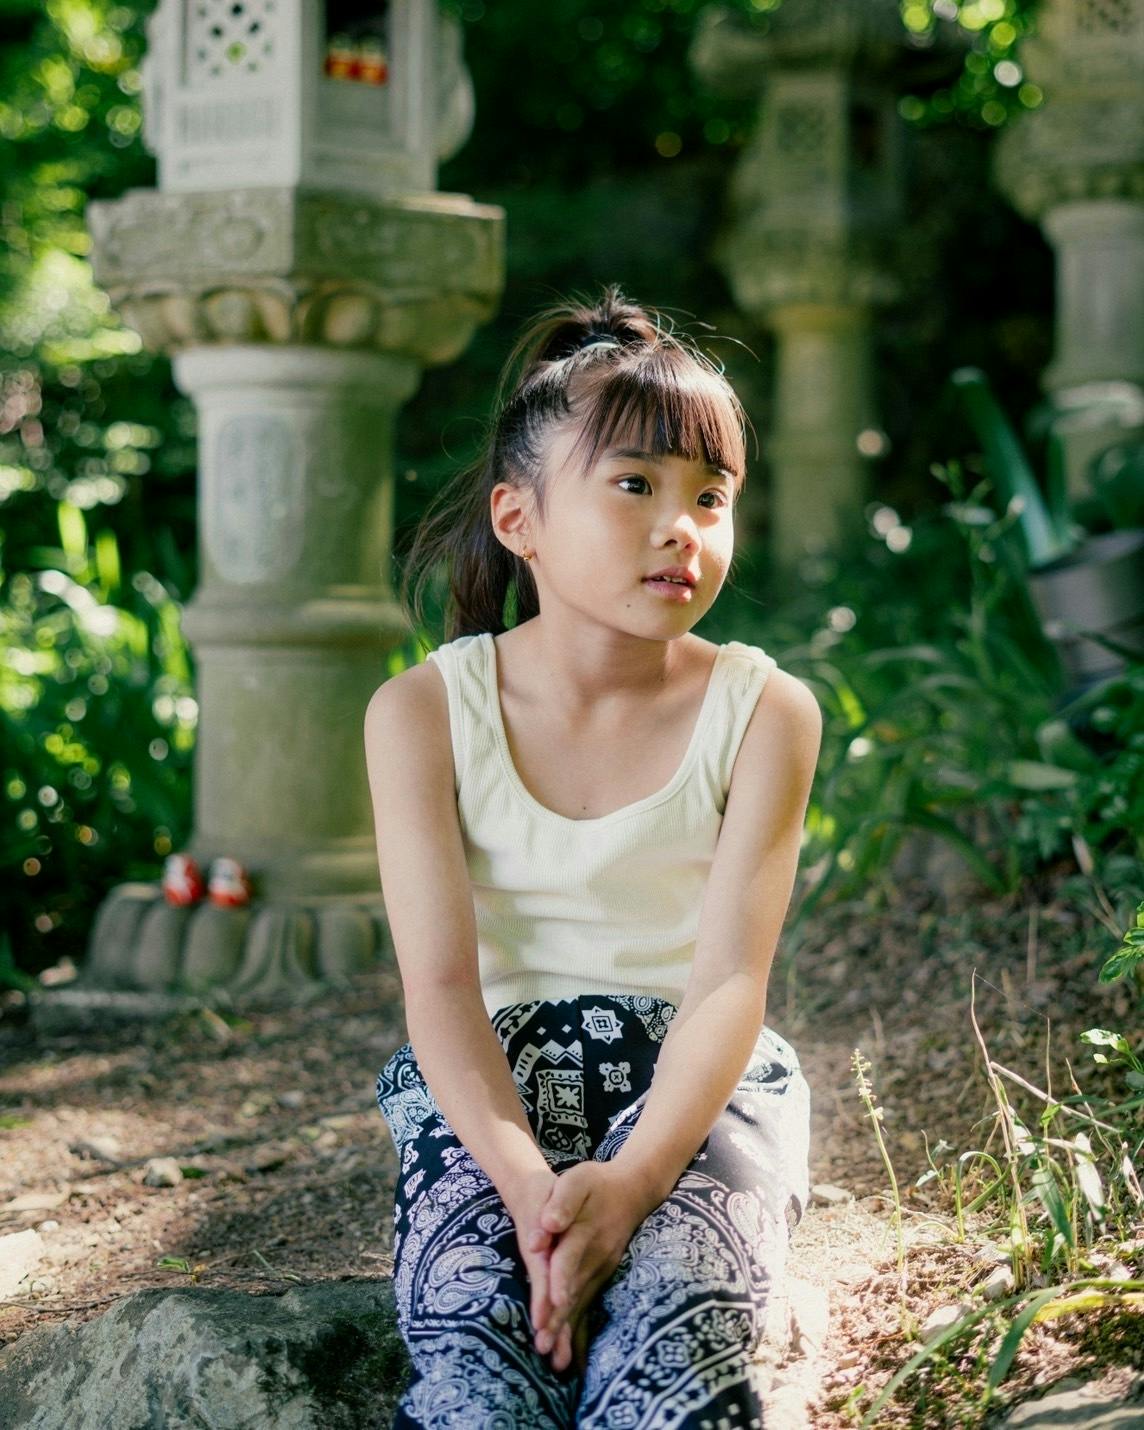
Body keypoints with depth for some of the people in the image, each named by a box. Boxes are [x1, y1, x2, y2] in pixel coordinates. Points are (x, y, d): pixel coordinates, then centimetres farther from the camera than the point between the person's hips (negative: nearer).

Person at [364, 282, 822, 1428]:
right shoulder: (422, 712, -1)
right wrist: (527, 1183, -27)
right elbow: (440, 979, -9)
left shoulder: (762, 712, -1)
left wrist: (631, 1179, -28)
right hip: (489, 1080, 0)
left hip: (699, 1079, 0)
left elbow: (730, 979, -9)